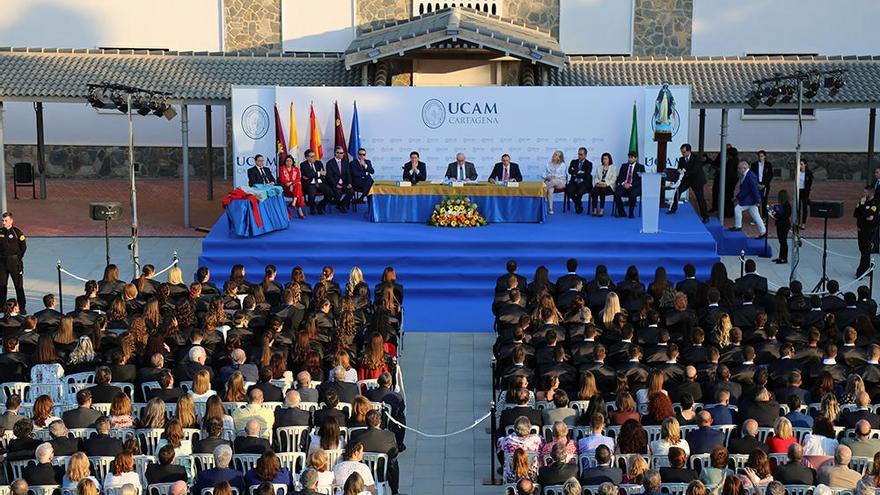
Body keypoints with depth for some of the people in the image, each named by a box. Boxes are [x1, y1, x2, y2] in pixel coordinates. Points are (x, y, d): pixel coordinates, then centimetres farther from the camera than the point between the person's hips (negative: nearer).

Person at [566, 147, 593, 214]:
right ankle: (579, 205, 0)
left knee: (579, 192, -34)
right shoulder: (574, 162, 15)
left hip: (584, 184, -3)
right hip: (574, 182, 3)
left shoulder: (589, 164, 7)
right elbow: (570, 171, -1)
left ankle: (578, 206, -3)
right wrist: (580, 172, -12)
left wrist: (575, 172, -6)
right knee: (569, 191, -28)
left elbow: (586, 175, -8)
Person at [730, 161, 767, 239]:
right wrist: (738, 197, 20)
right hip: (747, 199, 10)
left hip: (750, 200, -10)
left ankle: (738, 226, 7)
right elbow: (743, 189, 21)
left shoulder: (750, 176, -21)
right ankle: (762, 231, 14)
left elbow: (754, 189, -23)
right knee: (755, 216, 11)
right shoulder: (744, 176, 11)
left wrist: (757, 201, -23)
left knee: (737, 208, -5)